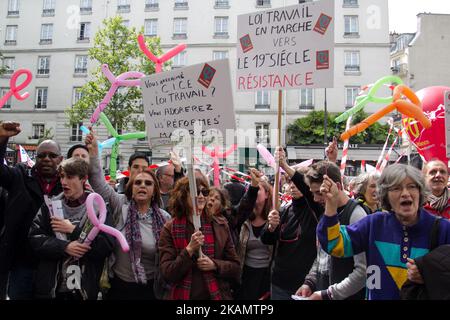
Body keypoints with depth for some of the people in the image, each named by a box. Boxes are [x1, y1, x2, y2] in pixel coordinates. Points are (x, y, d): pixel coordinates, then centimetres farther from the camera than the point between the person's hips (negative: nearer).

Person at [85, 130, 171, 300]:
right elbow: (99, 182, -13)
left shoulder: (164, 218, -3)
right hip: (118, 285, 0)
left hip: (149, 288, 0)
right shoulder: (120, 206, -4)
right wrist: (93, 151, -22)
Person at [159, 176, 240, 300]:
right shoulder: (169, 229, -7)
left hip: (217, 295, 2)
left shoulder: (220, 224, -2)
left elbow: (235, 266, 1)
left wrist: (214, 265, -16)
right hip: (183, 295, -1)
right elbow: (167, 273, -11)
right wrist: (189, 250, -23)